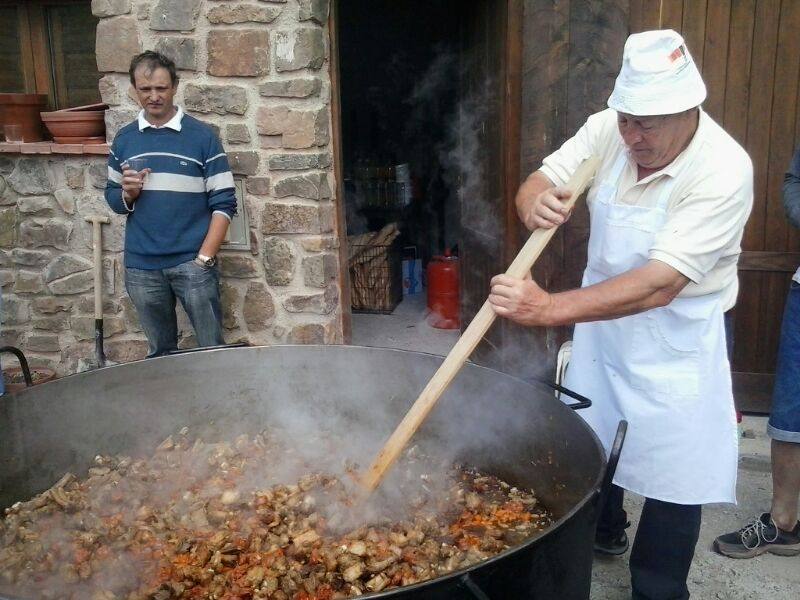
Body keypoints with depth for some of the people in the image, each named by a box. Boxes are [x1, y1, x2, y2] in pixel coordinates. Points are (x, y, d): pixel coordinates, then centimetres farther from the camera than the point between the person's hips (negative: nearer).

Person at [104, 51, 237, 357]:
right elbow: (113, 198, 15)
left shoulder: (201, 136, -3)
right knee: (160, 352, 15)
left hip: (192, 263, -3)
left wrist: (205, 257, -12)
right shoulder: (123, 139, 8)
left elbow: (224, 202, -5)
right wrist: (127, 194, -9)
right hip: (140, 267, 3)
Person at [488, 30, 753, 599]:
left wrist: (549, 308, -46)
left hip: (673, 343, -5)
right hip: (600, 318, 6)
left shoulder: (723, 171, -29)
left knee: (670, 470, 4)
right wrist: (534, 202, -36)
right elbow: (537, 183, -9)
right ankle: (602, 532, 52)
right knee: (590, 442, 23)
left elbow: (658, 286, -36)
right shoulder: (608, 129, -13)